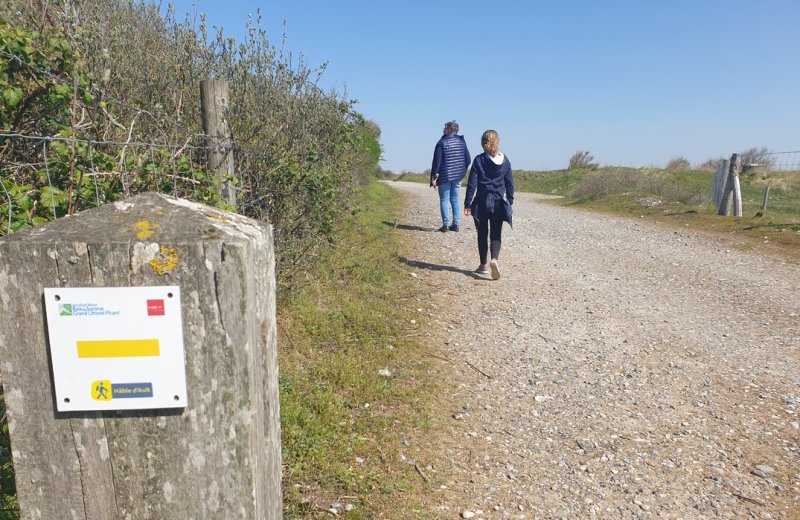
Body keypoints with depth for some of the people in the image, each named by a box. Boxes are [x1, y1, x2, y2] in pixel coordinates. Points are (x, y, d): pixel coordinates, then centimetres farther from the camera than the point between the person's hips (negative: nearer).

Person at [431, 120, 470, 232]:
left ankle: (446, 224, -1)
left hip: (444, 176, -5)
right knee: (455, 199, 12)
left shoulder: (442, 142, -9)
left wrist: (434, 176, -9)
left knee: (444, 200, 2)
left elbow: (437, 161, -12)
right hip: (458, 177, 5)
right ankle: (456, 224, 12)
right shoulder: (462, 141, 6)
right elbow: (468, 159, 7)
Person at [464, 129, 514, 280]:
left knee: (482, 234, 11)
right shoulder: (505, 161, 3)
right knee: (496, 234, 6)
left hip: (482, 202, -1)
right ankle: (494, 259, -19)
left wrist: (467, 203, -4)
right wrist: (510, 201, 17)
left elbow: (472, 183, -7)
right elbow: (510, 183, 7)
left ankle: (483, 265, 18)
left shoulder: (479, 160, -5)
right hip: (499, 203, 2)